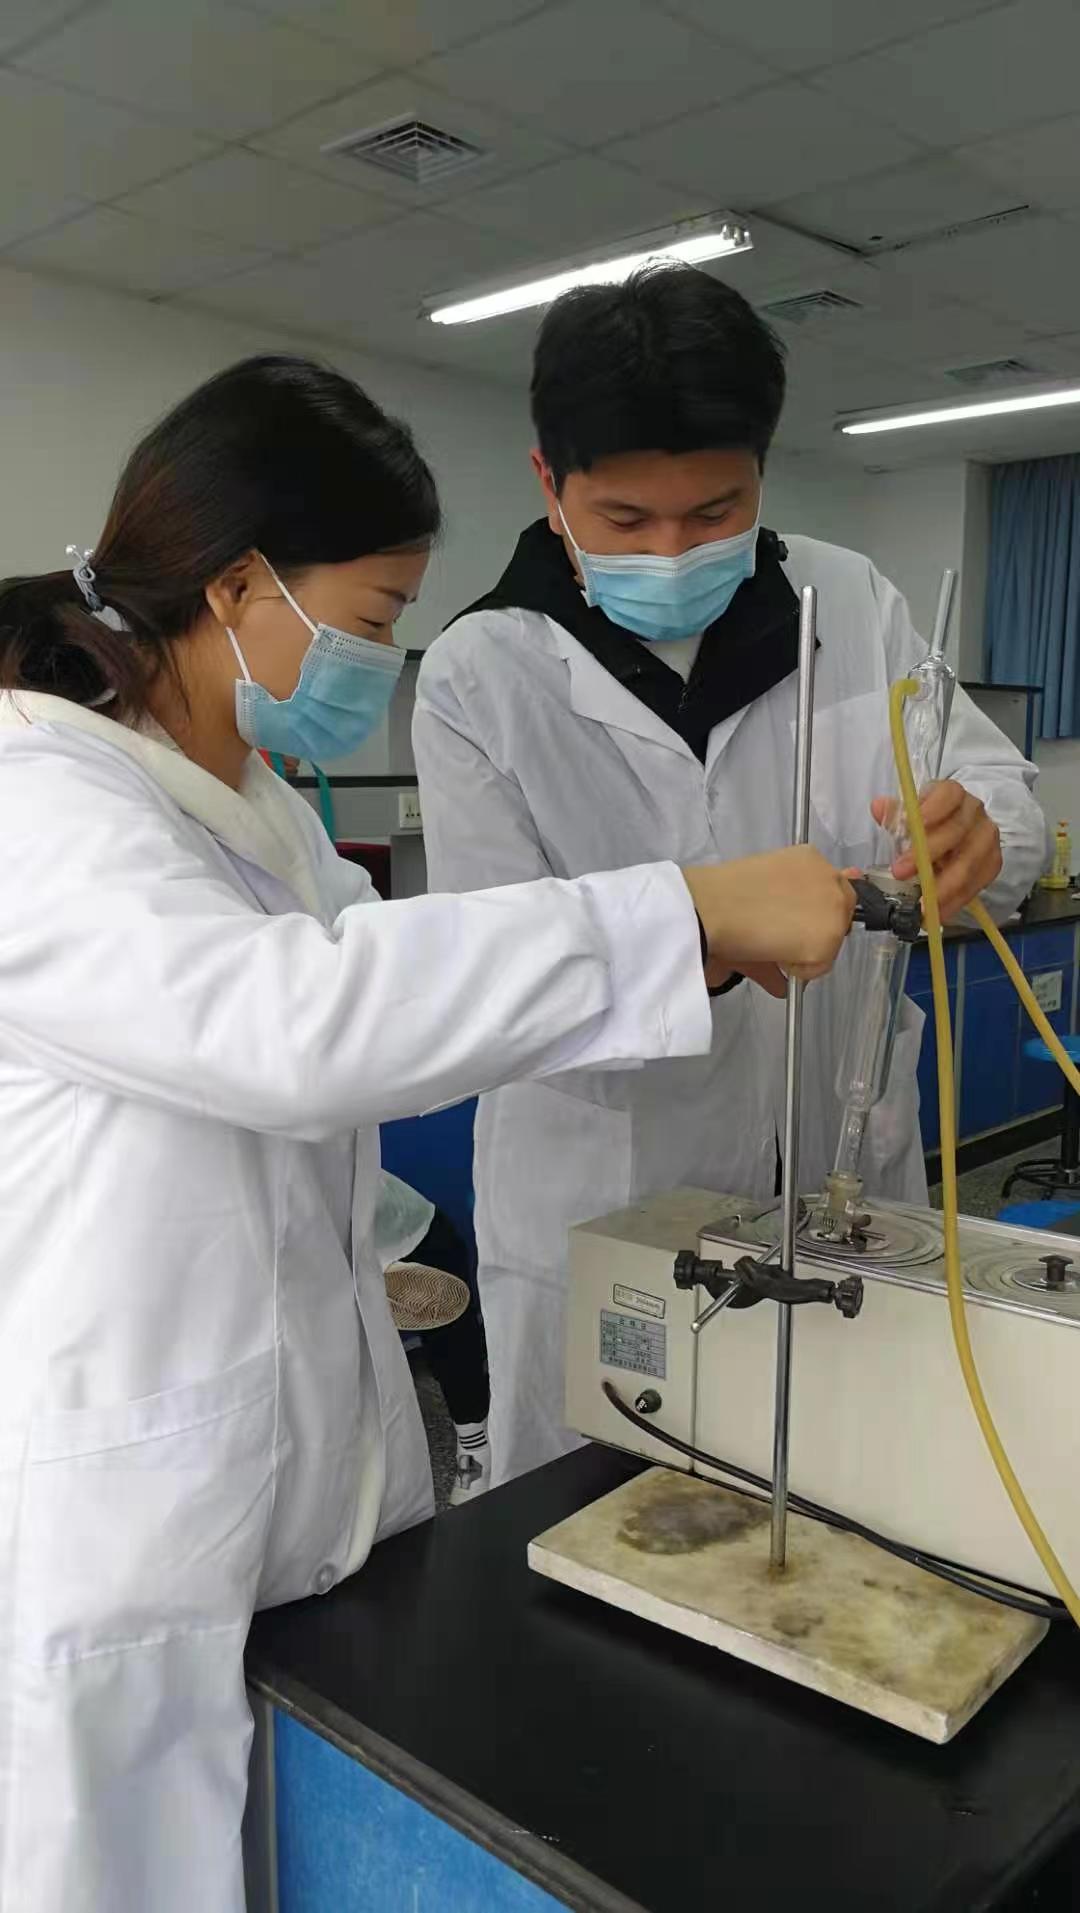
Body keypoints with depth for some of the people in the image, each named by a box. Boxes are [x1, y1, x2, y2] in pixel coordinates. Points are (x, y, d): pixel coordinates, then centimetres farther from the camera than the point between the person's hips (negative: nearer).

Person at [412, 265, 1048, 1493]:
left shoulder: (852, 605, -2)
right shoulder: (478, 678, -10)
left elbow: (1001, 786, 2)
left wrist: (977, 826, -24)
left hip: (850, 1184, 3)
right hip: (601, 1217, -2)